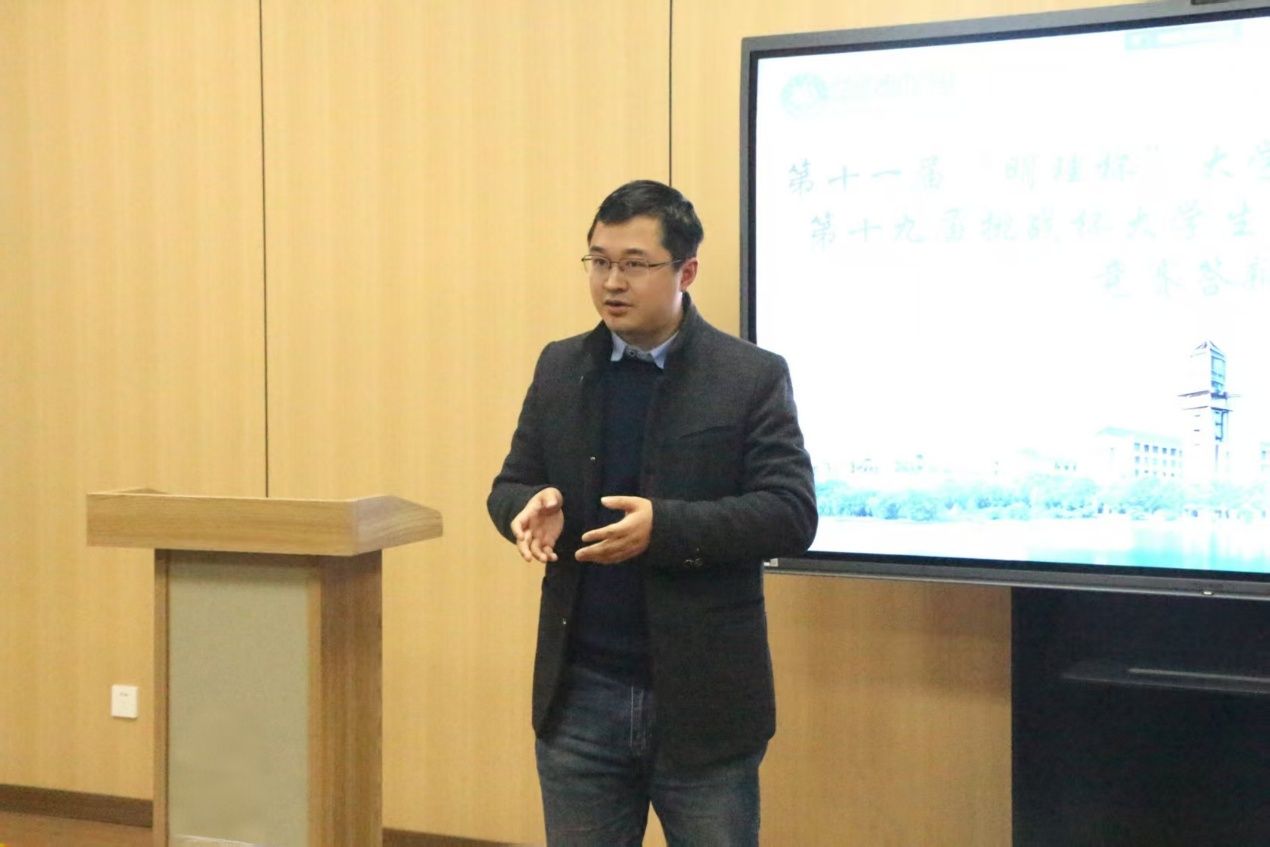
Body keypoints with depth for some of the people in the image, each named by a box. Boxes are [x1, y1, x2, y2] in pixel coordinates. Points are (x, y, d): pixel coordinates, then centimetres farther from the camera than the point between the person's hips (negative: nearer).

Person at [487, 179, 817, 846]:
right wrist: (532, 507, -13)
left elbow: (791, 515, -12)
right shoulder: (559, 368, 8)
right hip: (579, 697, 4)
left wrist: (665, 527, -25)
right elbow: (509, 485, 12)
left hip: (702, 701, -3)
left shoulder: (752, 377, -6)